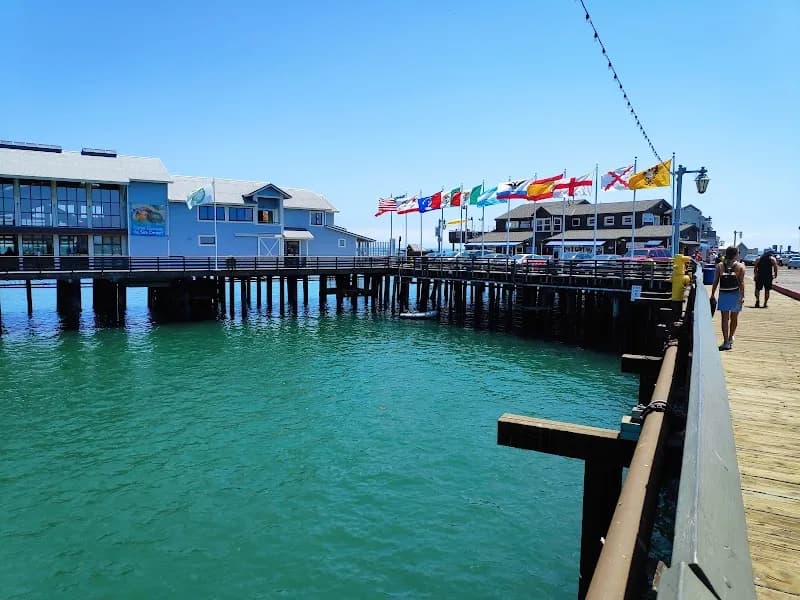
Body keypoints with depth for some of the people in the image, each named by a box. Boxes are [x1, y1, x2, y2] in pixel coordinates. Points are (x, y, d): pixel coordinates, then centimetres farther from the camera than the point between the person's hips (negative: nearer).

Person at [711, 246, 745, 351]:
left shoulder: (719, 266, 0)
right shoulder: (740, 266, -3)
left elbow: (715, 282, -1)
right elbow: (741, 283, -8)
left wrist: (712, 295, 3)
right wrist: (742, 296, -6)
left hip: (723, 294, 0)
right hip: (735, 294, 0)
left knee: (725, 318, 2)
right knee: (734, 317, 16)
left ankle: (726, 342, -1)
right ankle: (730, 338, 29)